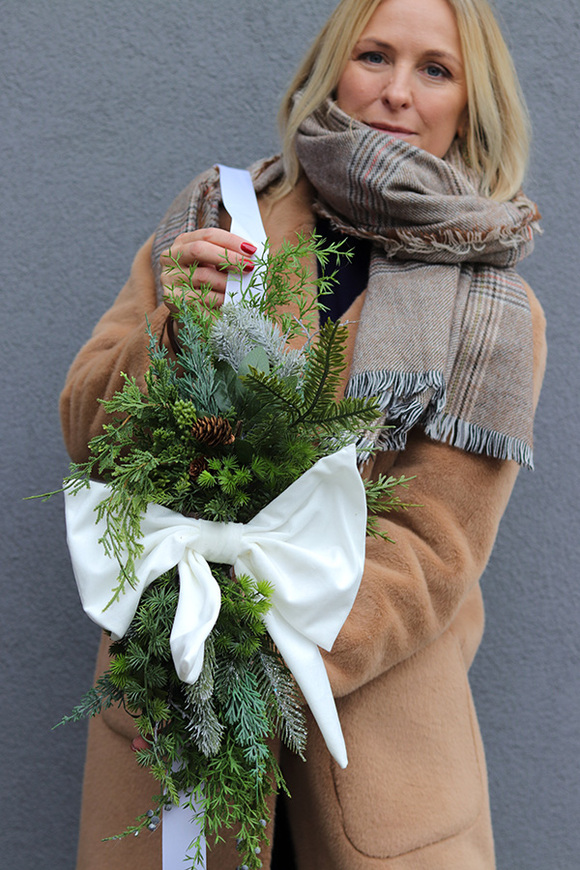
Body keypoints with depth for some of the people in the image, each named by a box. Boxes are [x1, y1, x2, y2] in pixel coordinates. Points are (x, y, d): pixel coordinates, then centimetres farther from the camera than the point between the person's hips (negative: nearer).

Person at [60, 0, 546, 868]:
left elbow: (435, 550, -9)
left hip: (371, 709, 0)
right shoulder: (216, 219, 1)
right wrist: (173, 330, -18)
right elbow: (88, 431, 2)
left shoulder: (496, 312, -3)